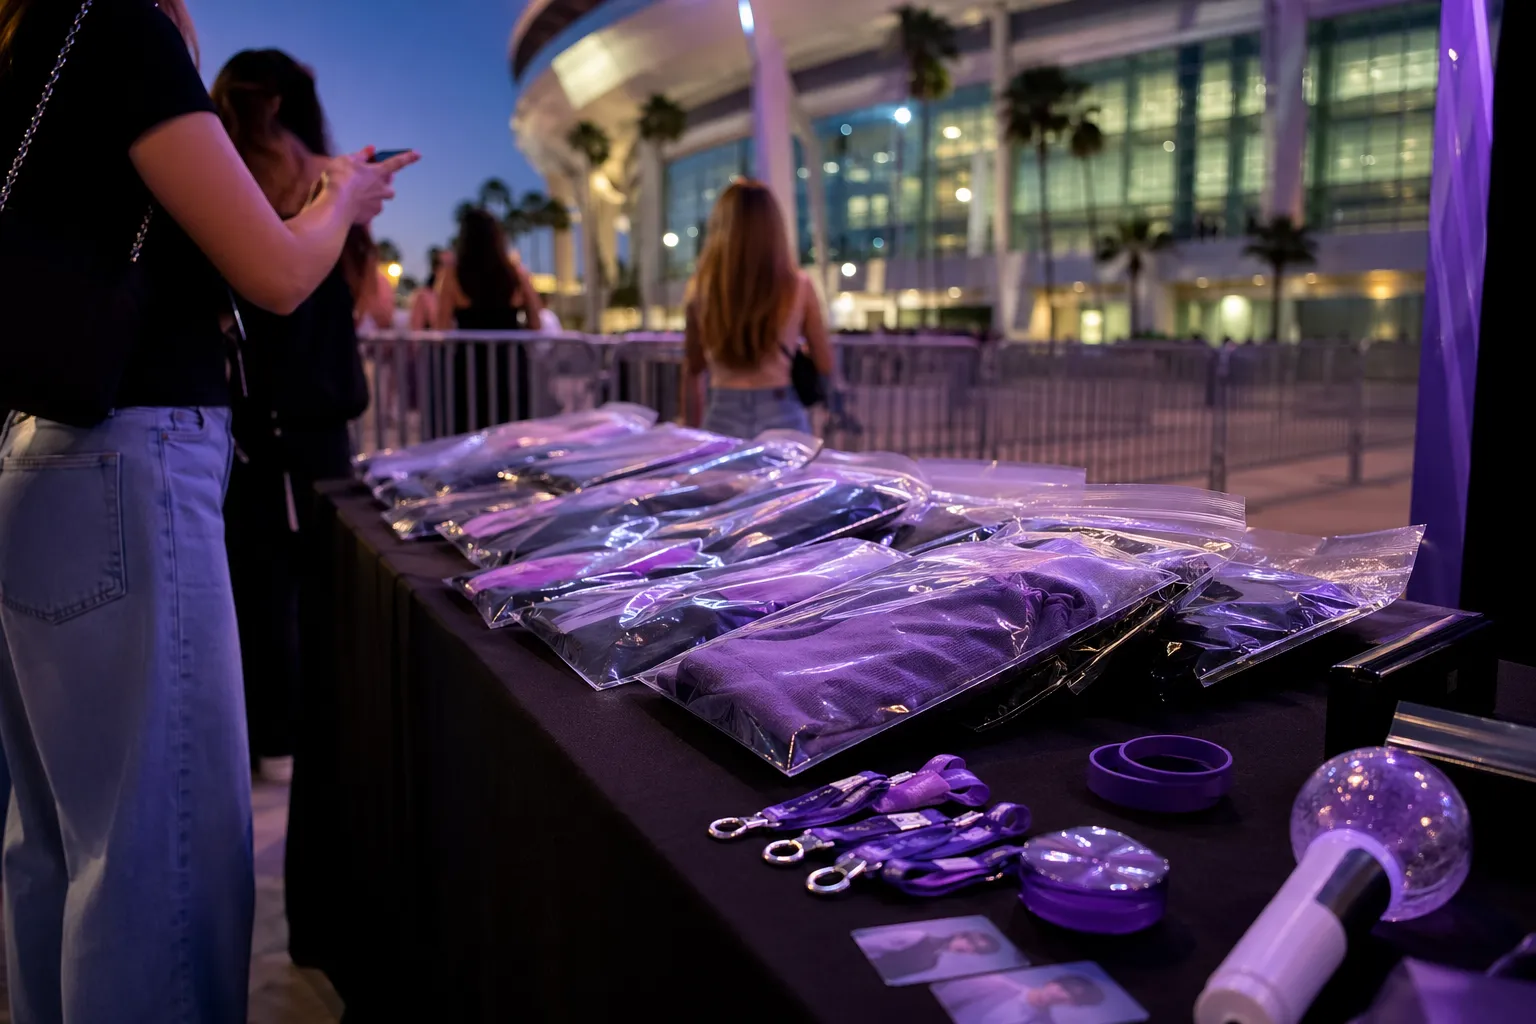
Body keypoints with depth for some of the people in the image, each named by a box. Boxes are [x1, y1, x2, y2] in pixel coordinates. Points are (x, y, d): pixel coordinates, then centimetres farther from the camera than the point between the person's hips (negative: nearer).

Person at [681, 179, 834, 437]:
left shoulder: (701, 289, -3)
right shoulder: (798, 288, -7)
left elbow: (692, 371, 7)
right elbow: (825, 367, 2)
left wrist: (693, 433, 17)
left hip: (724, 418, 1)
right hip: (782, 418, -1)